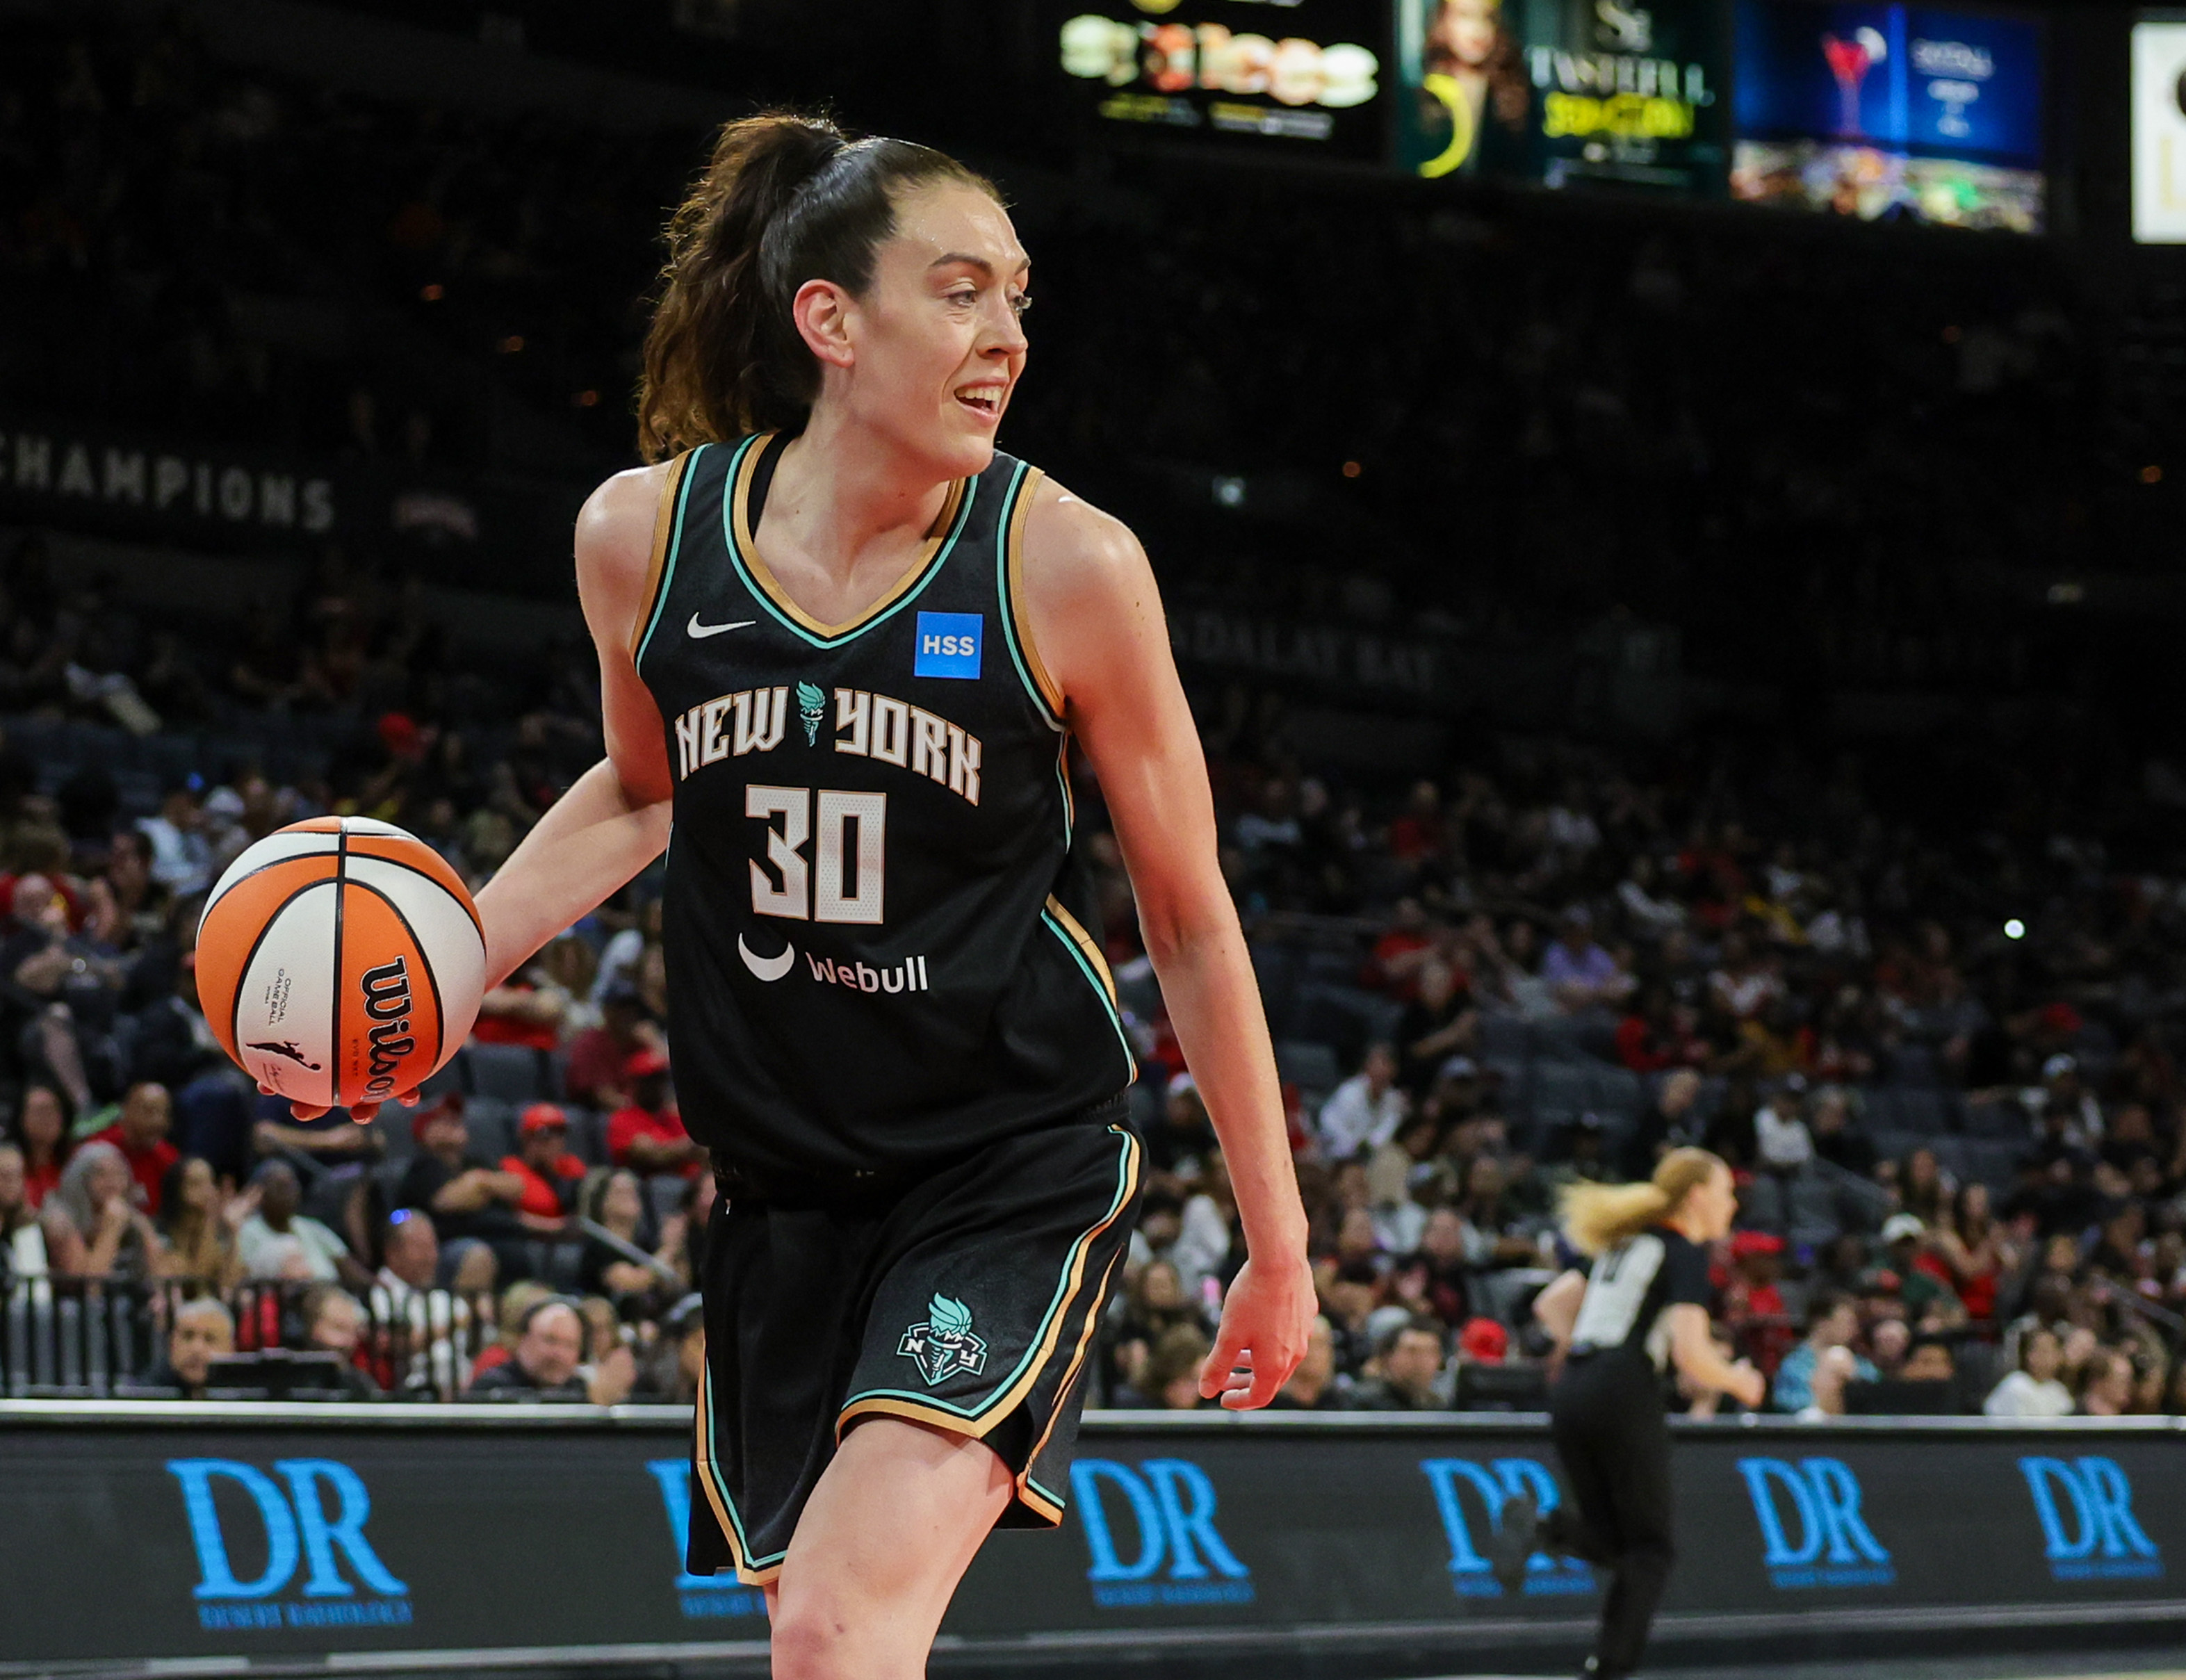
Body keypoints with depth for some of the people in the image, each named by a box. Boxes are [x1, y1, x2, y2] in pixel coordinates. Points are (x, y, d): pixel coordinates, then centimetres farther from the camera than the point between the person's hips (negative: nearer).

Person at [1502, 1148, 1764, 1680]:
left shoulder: (1626, 1244, 21)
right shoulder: (1686, 1253, -3)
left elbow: (1549, 1306, 24)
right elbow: (1692, 1357, -12)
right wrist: (1739, 1382, 6)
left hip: (1570, 1396, 7)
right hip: (1626, 1397, -7)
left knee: (1611, 1542, 13)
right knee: (1648, 1550, 3)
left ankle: (1540, 1525, -16)